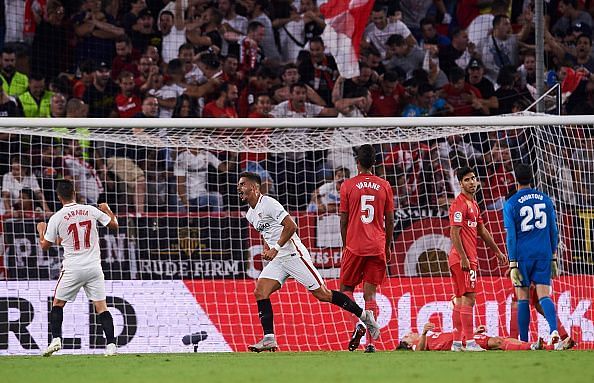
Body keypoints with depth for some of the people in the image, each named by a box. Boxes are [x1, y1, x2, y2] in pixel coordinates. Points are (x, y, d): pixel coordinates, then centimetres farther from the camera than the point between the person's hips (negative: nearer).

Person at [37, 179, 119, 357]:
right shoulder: (91, 210, -1)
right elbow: (114, 225, 9)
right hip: (94, 267, 2)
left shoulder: (56, 218, -6)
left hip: (72, 269, -2)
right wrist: (107, 209, 28)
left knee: (57, 303, 15)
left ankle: (56, 339, 2)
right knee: (101, 306, 3)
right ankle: (111, 344, -5)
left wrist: (41, 230, 25)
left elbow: (45, 245, 5)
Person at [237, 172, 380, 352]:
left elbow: (291, 226, -19)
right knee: (260, 292, -9)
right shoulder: (250, 215, 15)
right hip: (277, 260, 9)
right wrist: (266, 249, 11)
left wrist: (275, 248, -20)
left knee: (321, 293, -6)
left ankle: (364, 315, 6)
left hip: (293, 254, -9)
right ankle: (269, 339, -12)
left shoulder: (268, 203, -13)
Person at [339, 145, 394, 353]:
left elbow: (343, 220, 1)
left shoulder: (348, 185, -1)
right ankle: (371, 342, -5)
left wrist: (345, 245, 12)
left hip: (354, 247, -2)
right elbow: (390, 221, 8)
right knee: (370, 294, 4)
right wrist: (388, 247, 19)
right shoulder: (384, 186, 5)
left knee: (346, 288, 11)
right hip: (377, 247, 2)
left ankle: (359, 322, -16)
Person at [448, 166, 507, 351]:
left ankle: (456, 343, 12)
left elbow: (482, 231, 27)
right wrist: (463, 258, -22)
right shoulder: (460, 204, -11)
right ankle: (470, 342, -13)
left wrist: (498, 251, 29)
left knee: (460, 300, 10)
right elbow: (454, 233, -17)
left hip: (468, 258, 10)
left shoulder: (473, 204, 19)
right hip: (464, 258, -10)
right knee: (468, 298, -11)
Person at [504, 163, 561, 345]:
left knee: (523, 299, 7)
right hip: (544, 255, 2)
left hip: (523, 255, -2)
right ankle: (554, 329, -28)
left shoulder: (511, 204, -4)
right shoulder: (545, 199, 7)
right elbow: (554, 232, 10)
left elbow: (511, 236, -8)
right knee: (544, 296, -2)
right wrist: (554, 259, 16)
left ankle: (524, 342, 8)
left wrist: (512, 265, -7)